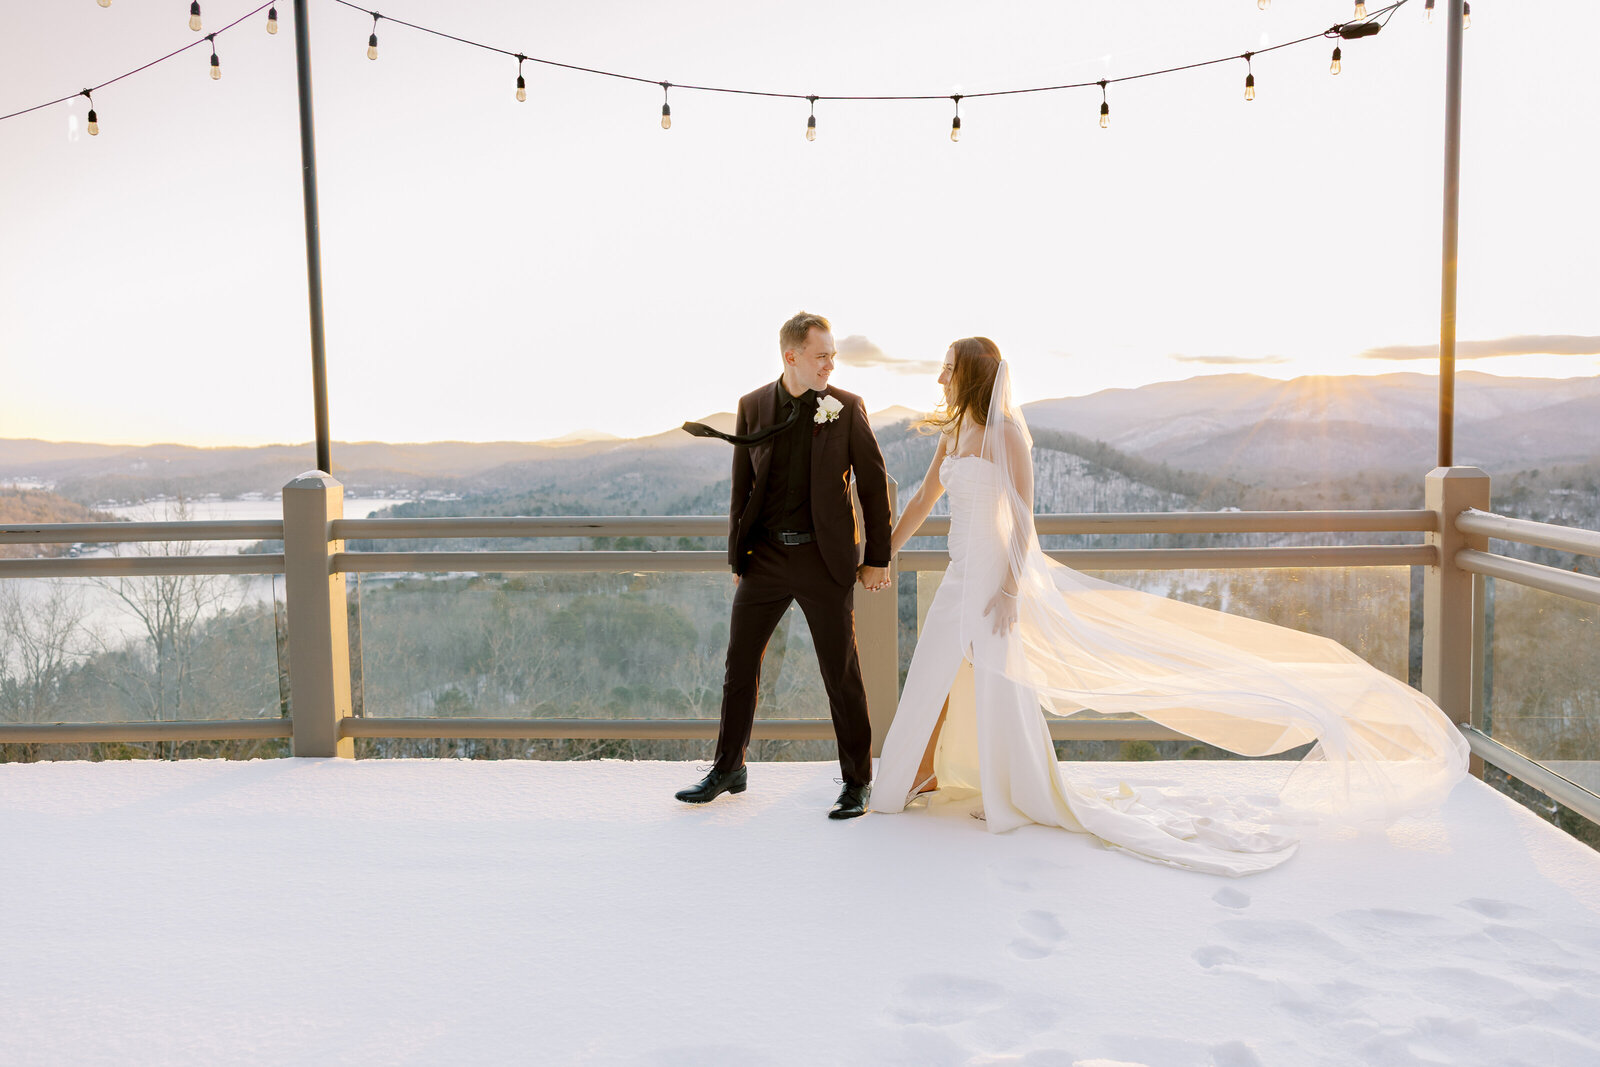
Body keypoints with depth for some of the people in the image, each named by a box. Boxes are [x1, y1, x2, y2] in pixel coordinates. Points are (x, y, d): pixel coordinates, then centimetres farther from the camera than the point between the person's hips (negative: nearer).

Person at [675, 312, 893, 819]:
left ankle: (857, 782, 18)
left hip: (826, 558, -3)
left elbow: (874, 484, 0)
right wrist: (737, 553, 9)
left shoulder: (848, 407, -3)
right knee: (739, 664, 10)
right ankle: (728, 769, 27)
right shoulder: (753, 406, 3)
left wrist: (877, 558, -2)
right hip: (766, 555, 3)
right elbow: (742, 486, 9)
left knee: (842, 673, 3)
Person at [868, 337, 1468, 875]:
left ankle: (1030, 799, 18)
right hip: (959, 577, 8)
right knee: (930, 677, 14)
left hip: (995, 576, -8)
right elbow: (923, 502, 19)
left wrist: (1009, 591, -21)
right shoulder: (952, 432, 10)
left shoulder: (1005, 432, -14)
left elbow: (1023, 518, -16)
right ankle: (925, 775, 31)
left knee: (1001, 690, 1)